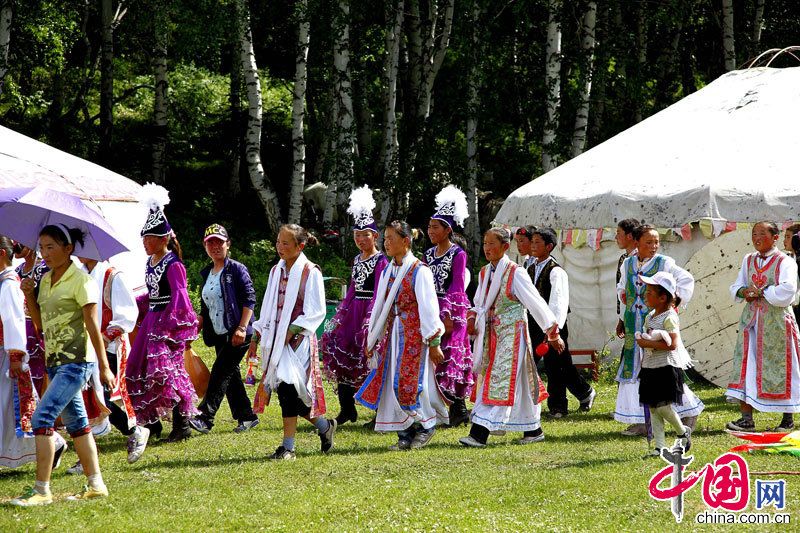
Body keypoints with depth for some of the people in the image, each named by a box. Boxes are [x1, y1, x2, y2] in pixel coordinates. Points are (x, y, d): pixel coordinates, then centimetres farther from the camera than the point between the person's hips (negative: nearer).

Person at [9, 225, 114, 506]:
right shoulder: (46, 280, 12)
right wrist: (29, 296, -1)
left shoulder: (80, 280, -11)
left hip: (77, 361, -9)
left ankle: (42, 490, -15)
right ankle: (96, 484, 19)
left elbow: (93, 325, -13)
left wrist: (104, 366, -14)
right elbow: (40, 323, 15)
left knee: (42, 417, -15)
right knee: (76, 422, 12)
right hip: (56, 361, 9)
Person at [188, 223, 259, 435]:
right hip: (219, 335, 8)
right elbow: (205, 307, 21)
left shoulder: (236, 269, -7)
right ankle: (246, 416, 19)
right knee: (230, 375, 9)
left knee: (221, 371, -14)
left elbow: (249, 300, -13)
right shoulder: (206, 273, 15)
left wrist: (241, 328, -20)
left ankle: (205, 417, -20)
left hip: (237, 334, -8)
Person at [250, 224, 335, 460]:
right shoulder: (276, 271, 14)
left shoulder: (310, 272, -6)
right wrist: (256, 336, 15)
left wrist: (293, 330, -17)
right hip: (277, 338, 7)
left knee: (289, 389, -13)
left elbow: (316, 311, -9)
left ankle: (288, 447, -10)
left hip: (298, 338, -7)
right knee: (286, 391, 4)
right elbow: (268, 308, 20)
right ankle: (324, 426, 23)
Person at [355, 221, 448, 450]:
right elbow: (380, 306, 16)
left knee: (410, 383, -8)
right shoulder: (388, 271, 10)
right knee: (393, 383, 2)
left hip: (414, 334, -7)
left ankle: (427, 426, 13)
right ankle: (405, 435, 9)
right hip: (393, 333, 7)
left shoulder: (419, 271, -11)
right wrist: (372, 340, 17)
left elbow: (428, 307, -12)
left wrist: (434, 342, -13)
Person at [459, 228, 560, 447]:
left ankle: (480, 433, -18)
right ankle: (533, 429, 20)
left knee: (500, 382, -11)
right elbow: (479, 304, 20)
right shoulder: (484, 273, 9)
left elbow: (536, 303, -8)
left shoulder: (516, 274, -11)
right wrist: (472, 319, -3)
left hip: (511, 334, -7)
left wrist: (553, 334, -4)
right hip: (491, 335, 7)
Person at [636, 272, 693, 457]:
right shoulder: (649, 317, 13)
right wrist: (642, 340, 1)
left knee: (663, 406, -11)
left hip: (667, 367, -9)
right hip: (650, 367, 9)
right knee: (653, 408, 6)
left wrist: (649, 344, -21)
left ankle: (683, 431, 14)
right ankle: (660, 446, 10)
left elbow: (672, 344, -22)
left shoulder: (669, 318, -14)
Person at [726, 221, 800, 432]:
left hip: (776, 321, -5)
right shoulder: (748, 260, 13)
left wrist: (760, 291, -14)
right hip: (751, 319, 5)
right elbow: (735, 287, 16)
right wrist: (743, 292, -7)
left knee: (779, 368, 0)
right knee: (746, 367, -3)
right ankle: (746, 419, -3)